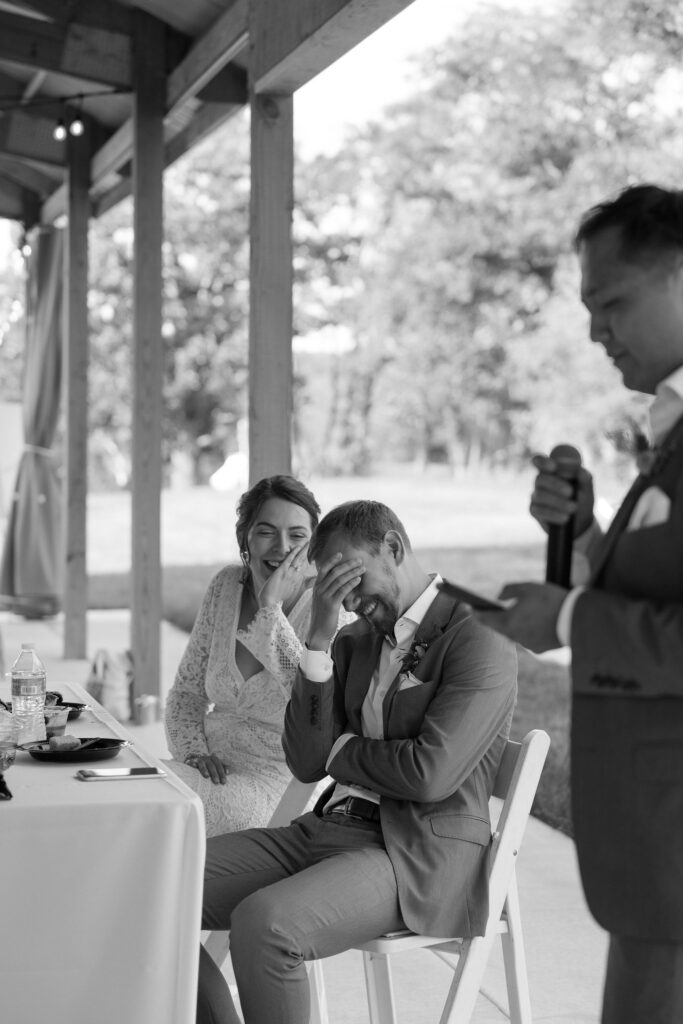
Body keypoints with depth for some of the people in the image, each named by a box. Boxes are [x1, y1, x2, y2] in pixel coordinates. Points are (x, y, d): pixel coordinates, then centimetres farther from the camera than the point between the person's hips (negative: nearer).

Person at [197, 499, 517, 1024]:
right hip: (329, 829, 8)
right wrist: (319, 638, -4)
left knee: (261, 922, -32)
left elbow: (430, 773, -20)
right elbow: (308, 763, 5)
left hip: (416, 857, -8)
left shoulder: (480, 640, -8)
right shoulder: (355, 641, 16)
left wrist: (341, 750, -1)